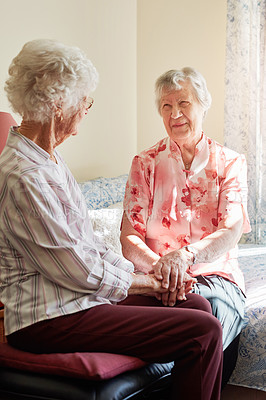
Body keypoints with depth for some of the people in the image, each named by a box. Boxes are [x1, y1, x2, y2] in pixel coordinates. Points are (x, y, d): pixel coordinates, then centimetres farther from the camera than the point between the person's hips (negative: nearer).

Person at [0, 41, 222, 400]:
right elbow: (79, 272, -18)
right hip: (49, 317, -10)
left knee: (195, 303, 9)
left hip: (74, 295, 10)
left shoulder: (48, 158, 11)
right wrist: (144, 282, -2)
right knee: (204, 331, -15)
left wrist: (140, 271, 4)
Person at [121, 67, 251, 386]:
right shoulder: (145, 164, 9)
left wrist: (184, 255, -29)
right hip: (157, 277, 0)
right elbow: (129, 237, 0)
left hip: (216, 276, 0)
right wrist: (161, 267, -23)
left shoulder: (230, 163, 8)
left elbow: (231, 232, -8)